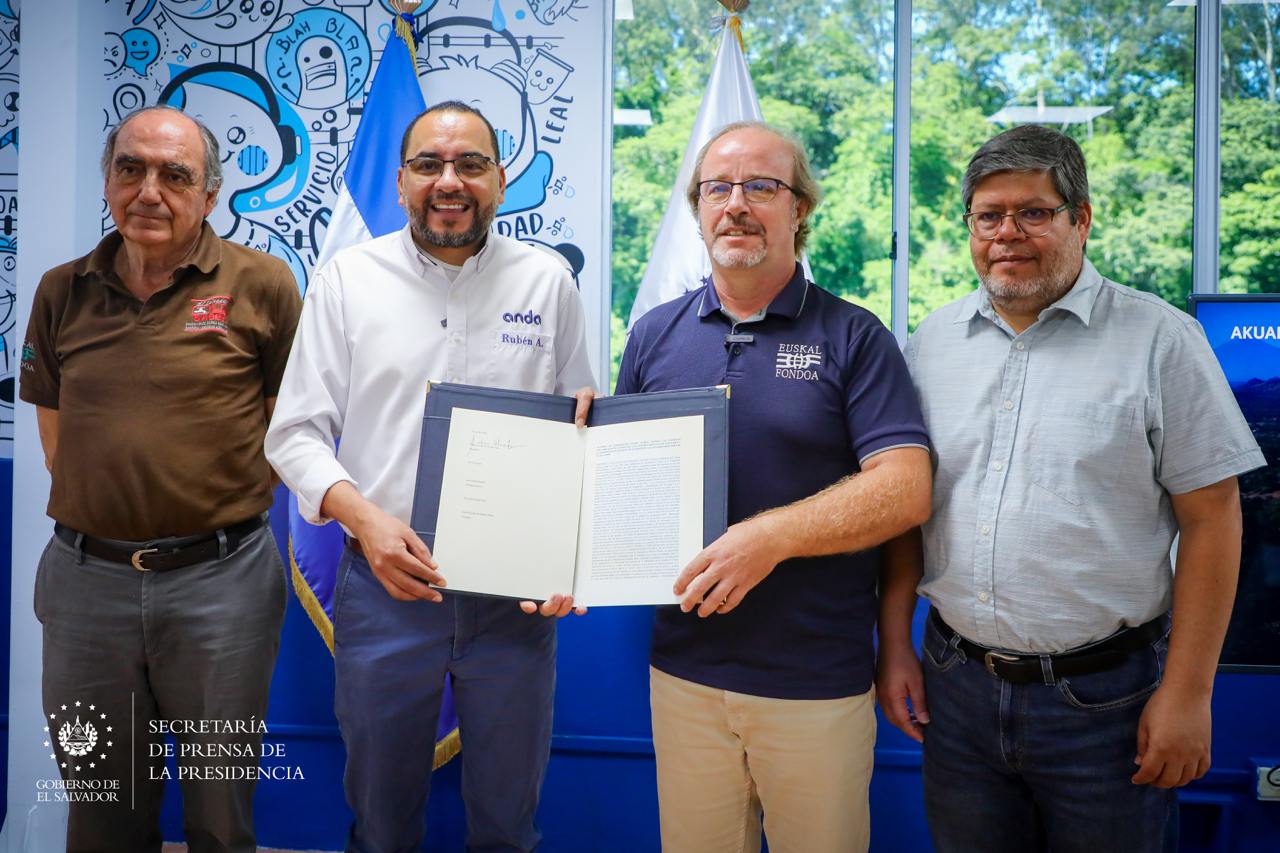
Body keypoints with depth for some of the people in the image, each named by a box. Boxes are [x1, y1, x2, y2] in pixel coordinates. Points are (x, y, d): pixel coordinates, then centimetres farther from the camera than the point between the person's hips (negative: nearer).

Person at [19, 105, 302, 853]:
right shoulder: (63, 292, 6)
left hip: (220, 574, -3)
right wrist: (106, 504, 6)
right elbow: (55, 433, 15)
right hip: (86, 575, 3)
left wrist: (220, 502, -2)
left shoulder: (261, 285, -5)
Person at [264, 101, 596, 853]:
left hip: (515, 593, 0)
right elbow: (296, 432, 1)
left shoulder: (548, 282, 1)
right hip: (384, 588, 0)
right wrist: (363, 516, -17)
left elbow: (585, 431, 5)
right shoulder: (348, 278, 0)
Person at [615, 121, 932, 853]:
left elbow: (905, 490, -12)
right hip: (683, 668, 3)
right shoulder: (655, 334, 7)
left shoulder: (854, 337, -4)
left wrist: (770, 536, -22)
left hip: (820, 681, -2)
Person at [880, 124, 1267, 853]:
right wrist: (896, 646, 5)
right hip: (956, 687, 3)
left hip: (1105, 696, -3)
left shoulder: (1159, 340, -6)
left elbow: (1210, 519, -6)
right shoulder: (932, 343, 5)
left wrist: (1187, 692, -8)